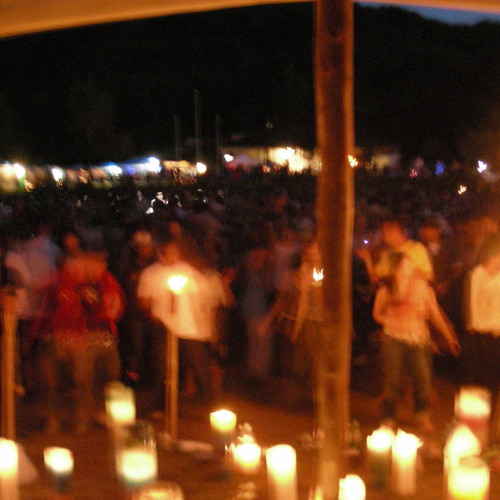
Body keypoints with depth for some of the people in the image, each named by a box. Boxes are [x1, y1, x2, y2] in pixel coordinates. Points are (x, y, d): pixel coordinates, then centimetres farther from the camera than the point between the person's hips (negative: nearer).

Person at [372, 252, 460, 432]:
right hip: (394, 339, -1)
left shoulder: (422, 287, -1)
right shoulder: (386, 290, -3)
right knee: (392, 381, -1)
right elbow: (377, 314, 10)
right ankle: (388, 419, 17)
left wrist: (449, 337, 11)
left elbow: (435, 314, 8)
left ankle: (423, 417, 20)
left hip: (419, 339, 1)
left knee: (423, 378, -5)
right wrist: (392, 322, -7)